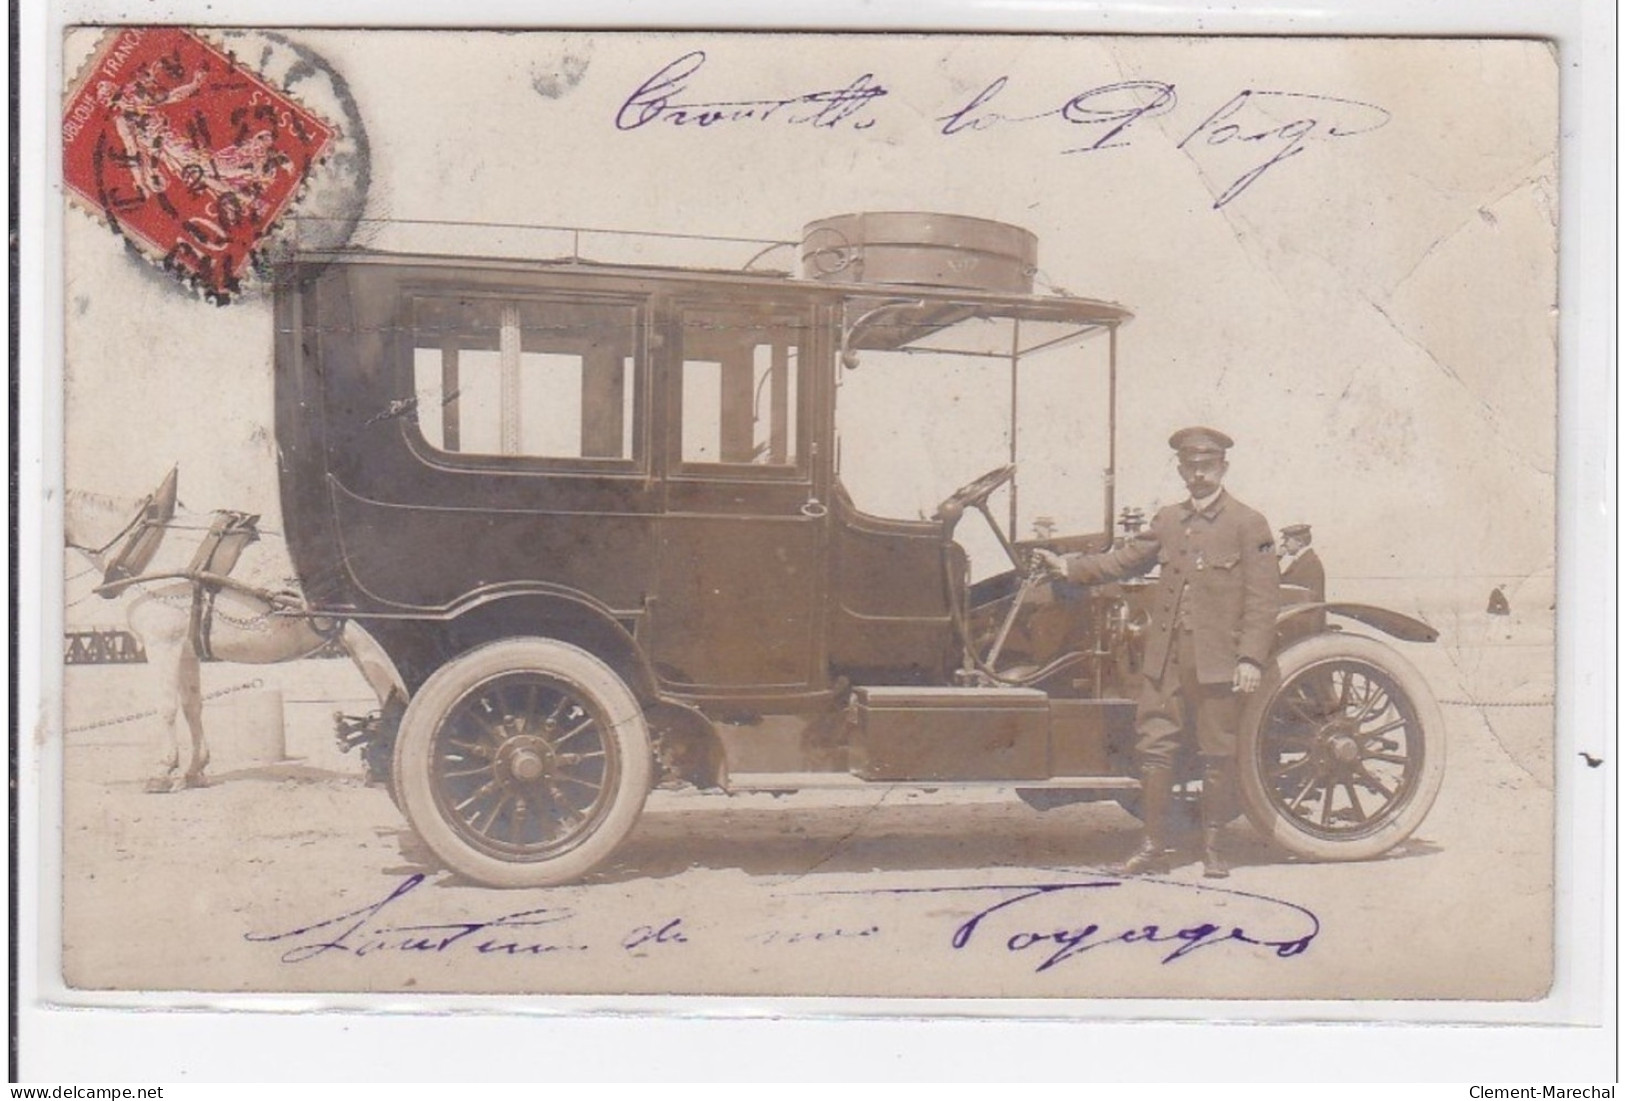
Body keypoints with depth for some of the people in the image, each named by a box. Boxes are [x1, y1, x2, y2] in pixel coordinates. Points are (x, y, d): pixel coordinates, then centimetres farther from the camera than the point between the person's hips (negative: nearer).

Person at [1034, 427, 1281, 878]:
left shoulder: (1249, 525, -2)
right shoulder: (1167, 521, 13)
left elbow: (1263, 599, -6)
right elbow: (1125, 559, 18)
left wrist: (1251, 658, -13)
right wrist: (1070, 567, 7)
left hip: (1217, 660, -4)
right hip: (1166, 658, 4)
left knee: (1216, 755, 4)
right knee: (1154, 747, 3)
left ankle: (1212, 848, 17)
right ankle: (1153, 847, 12)